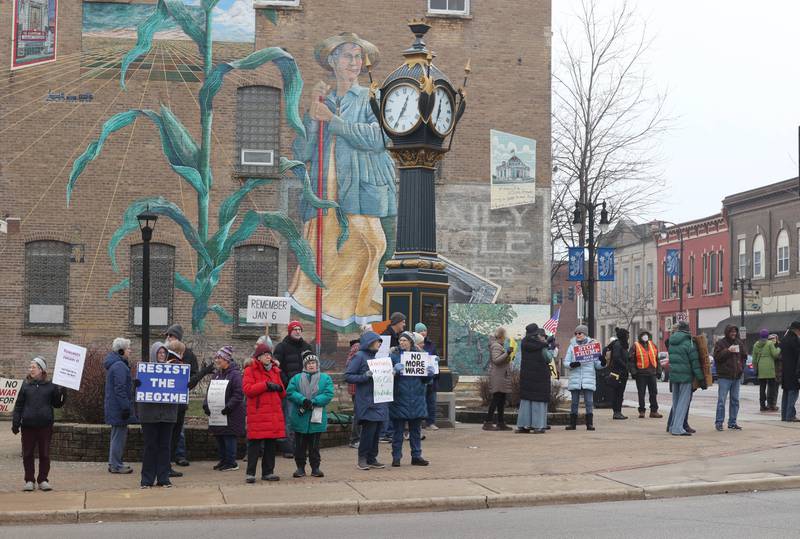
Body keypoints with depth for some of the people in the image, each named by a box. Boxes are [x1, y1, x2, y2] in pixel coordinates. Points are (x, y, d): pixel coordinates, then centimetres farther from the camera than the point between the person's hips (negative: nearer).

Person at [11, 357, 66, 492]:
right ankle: (29, 480, 13)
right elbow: (18, 406, 7)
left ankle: (43, 480, 14)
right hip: (28, 425, 1)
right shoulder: (26, 386, 6)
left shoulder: (51, 386, 3)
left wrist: (62, 394, -11)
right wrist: (15, 423, 0)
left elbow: (57, 404, 7)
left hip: (45, 426, -1)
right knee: (28, 454, 4)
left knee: (45, 454, 4)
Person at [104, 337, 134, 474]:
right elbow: (120, 389, -22)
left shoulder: (115, 364, 16)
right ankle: (116, 465, 0)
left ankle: (114, 463, 24)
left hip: (114, 406, 11)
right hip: (119, 406, -11)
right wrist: (125, 407, -21)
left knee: (117, 436, 17)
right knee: (119, 436, -5)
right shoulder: (119, 366, -18)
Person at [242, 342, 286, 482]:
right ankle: (250, 473, -2)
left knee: (271, 444, 8)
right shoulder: (250, 370, 1)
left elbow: (283, 395, 21)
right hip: (257, 413, -6)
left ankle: (268, 472, 16)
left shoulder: (275, 371, 18)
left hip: (274, 413, 6)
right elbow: (247, 389, -13)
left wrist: (280, 388, -3)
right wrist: (266, 385, -15)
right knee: (255, 443, -7)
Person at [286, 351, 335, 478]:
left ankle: (315, 467, 12)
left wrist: (313, 402, -16)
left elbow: (328, 394, -6)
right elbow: (290, 392, -4)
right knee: (300, 445, 4)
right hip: (300, 418, 1)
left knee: (314, 445, 5)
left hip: (316, 419, -1)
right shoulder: (297, 378, 9)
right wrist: (303, 400, -19)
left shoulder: (325, 378, 6)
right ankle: (300, 467, 12)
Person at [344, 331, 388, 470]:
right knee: (369, 429, -10)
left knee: (376, 430, 7)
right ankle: (362, 458, 2)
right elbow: (348, 376, -11)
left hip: (379, 400, 7)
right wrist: (365, 376, -20)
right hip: (366, 401, -7)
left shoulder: (375, 357, 16)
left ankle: (372, 458, 15)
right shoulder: (360, 356, -6)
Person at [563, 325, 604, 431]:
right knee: (574, 402, 5)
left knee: (589, 402, -4)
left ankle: (590, 423, -1)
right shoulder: (572, 346, 8)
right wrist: (571, 365, -15)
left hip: (588, 378, -1)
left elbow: (597, 364, 7)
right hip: (575, 378, 1)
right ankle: (572, 423, 11)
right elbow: (566, 361, 6)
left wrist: (602, 363, -15)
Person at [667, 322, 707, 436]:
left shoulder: (671, 343, 10)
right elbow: (695, 362, -10)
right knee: (683, 401, -4)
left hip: (673, 375, 6)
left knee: (675, 401, 15)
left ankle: (673, 426, 19)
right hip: (685, 376, -6)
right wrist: (701, 379, -7)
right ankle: (677, 428, -9)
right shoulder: (688, 343, -9)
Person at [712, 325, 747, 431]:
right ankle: (719, 422, -2)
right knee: (721, 400, -7)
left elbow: (744, 356, 21)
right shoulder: (720, 343, -4)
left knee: (735, 400, 9)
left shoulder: (739, 343, 12)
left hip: (737, 376, 6)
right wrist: (727, 351, -21)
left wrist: (741, 365, 6)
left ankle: (732, 422, 17)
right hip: (724, 376, -6)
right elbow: (717, 356, -13)